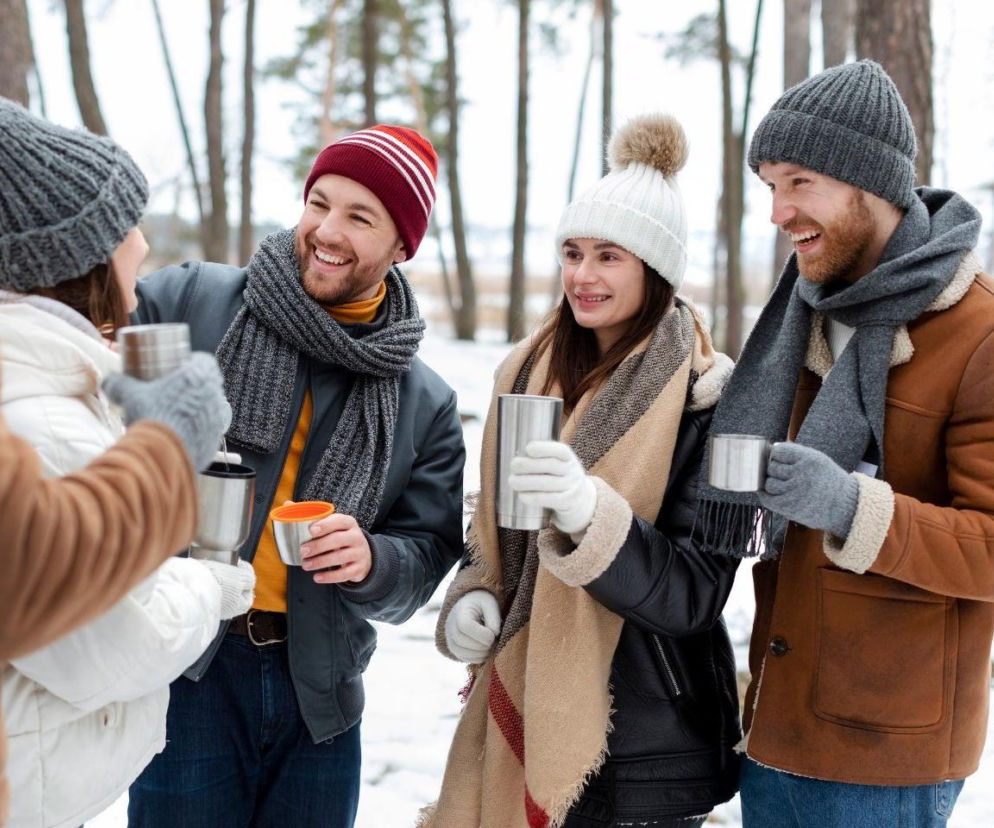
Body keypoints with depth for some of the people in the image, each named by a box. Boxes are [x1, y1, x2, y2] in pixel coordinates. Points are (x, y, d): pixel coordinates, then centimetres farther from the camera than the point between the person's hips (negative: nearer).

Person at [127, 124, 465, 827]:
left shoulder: (427, 402, 6)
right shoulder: (188, 300, -3)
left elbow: (430, 555, 5)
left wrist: (372, 560, -16)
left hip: (318, 693, 3)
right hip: (184, 676, -3)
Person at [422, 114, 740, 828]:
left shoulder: (705, 400, -13)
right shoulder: (528, 371, 4)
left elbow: (693, 597, -19)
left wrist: (590, 511, -34)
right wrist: (471, 599, -4)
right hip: (521, 719, 5)